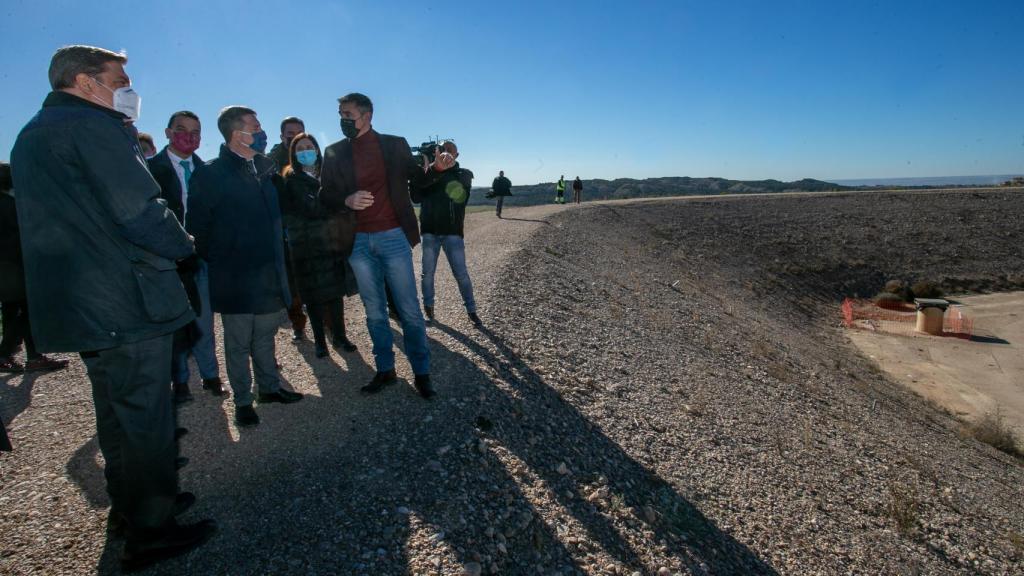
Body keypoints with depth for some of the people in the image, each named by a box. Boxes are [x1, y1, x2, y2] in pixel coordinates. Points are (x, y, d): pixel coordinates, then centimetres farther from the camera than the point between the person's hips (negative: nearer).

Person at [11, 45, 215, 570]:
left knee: (116, 410, 20)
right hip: (125, 300, -10)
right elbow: (139, 210, -21)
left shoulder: (32, 134, 18)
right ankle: (150, 532, 12)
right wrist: (180, 244, -5)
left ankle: (129, 505, 36)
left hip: (80, 302, 10)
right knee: (144, 415, 0)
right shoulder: (94, 125, -13)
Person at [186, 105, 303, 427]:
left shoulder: (265, 169, 9)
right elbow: (197, 226, -6)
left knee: (265, 336, 17)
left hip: (268, 272, 5)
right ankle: (242, 402, 20)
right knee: (238, 343, 6)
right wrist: (217, 261, -1)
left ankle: (269, 388, 31)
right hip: (234, 277, -5)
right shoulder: (209, 174, -8)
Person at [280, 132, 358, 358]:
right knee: (314, 294, 4)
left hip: (331, 240, 3)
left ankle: (339, 336, 17)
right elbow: (310, 209, -13)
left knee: (336, 289, 5)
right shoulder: (291, 179, 0)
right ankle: (320, 340, 15)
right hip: (306, 245, -3)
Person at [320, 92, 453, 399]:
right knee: (374, 312, 11)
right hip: (358, 242, 2)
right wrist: (347, 200, -17)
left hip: (393, 237, -2)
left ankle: (422, 373, 13)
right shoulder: (334, 152, 5)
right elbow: (325, 195, 5)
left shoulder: (395, 145, 3)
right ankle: (385, 370, 24)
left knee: (409, 310, 2)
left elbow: (418, 178, 12)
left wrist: (437, 167, -10)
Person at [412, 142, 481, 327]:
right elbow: (416, 198, -3)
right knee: (427, 273, 5)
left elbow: (451, 184, -17)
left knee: (461, 274, -2)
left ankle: (471, 311, 8)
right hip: (430, 231, 2)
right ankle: (428, 309, 19)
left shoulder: (464, 174, 5)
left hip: (452, 232, -2)